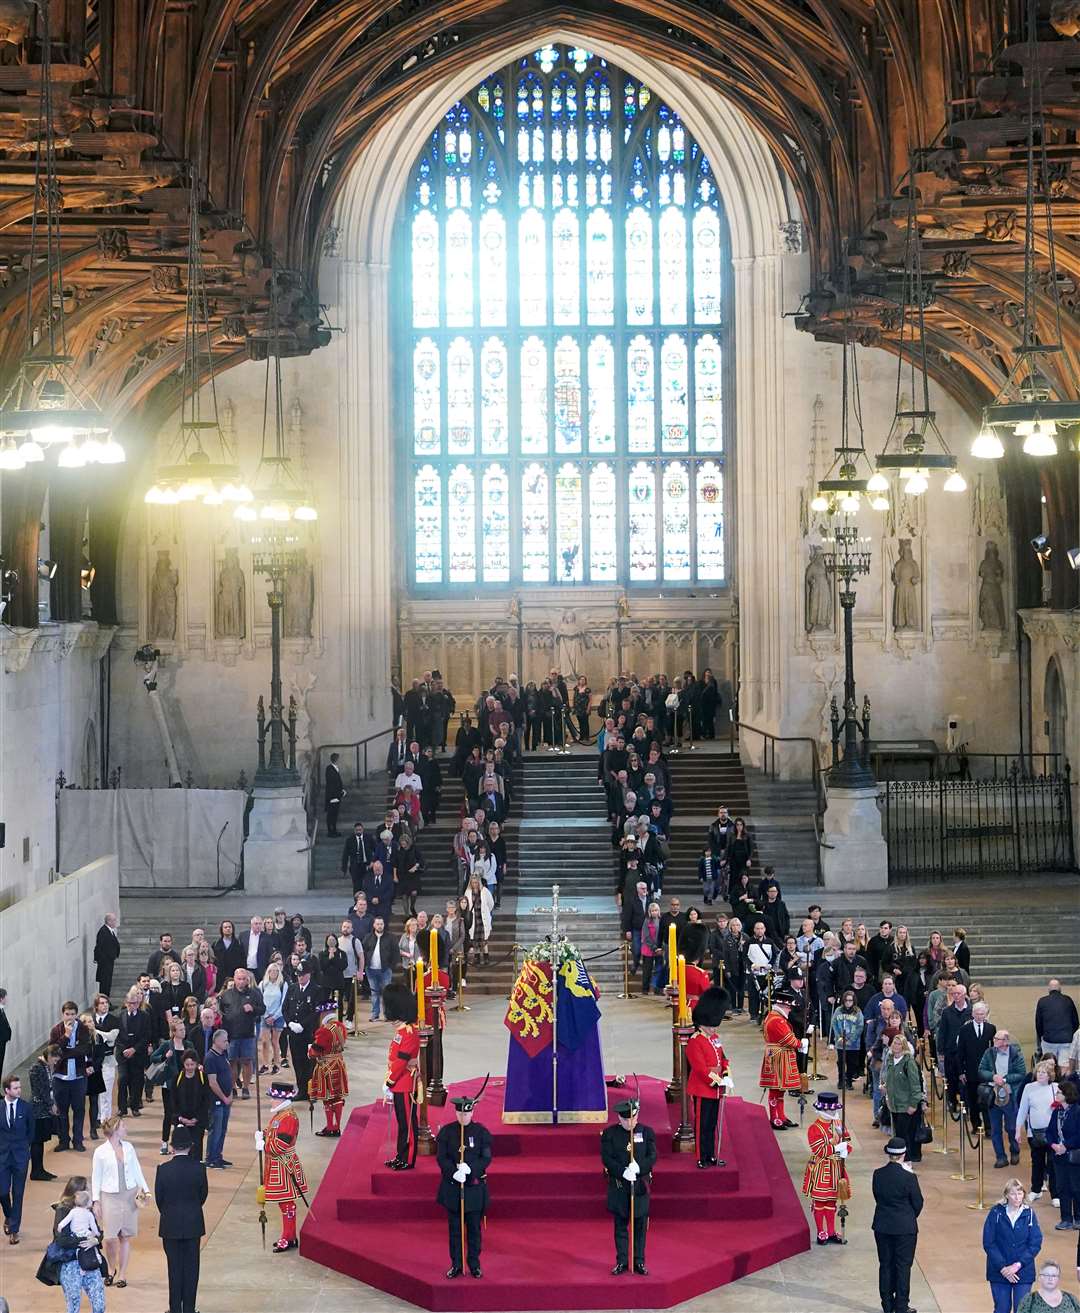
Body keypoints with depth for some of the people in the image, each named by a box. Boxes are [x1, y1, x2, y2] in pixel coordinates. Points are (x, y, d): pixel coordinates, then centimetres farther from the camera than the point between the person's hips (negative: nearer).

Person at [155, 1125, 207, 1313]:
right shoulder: (199, 1168, -11)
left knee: (174, 1267, 9)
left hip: (170, 1226, -1)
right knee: (191, 1267, 10)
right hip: (193, 1225, 1)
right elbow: (203, 1195, 1)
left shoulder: (163, 1170, -14)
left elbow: (158, 1198, -4)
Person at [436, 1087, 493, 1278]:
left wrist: (470, 1168, -22)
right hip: (452, 1187, 1)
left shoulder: (481, 1132, -2)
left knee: (474, 1228, 7)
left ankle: (474, 1265, 17)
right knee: (455, 1228, 7)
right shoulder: (447, 1132, -1)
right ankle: (456, 1265, 16)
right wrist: (454, 1172, -21)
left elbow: (486, 1158, -5)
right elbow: (441, 1157, -5)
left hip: (475, 1187, 0)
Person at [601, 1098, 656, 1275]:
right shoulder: (610, 1133, -1)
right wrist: (623, 1171, -21)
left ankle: (639, 1261, 13)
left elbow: (652, 1156, -3)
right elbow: (606, 1158, -7)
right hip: (618, 1185, 0)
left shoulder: (646, 1132, 2)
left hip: (641, 1185, 1)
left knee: (640, 1225, 4)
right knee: (620, 1225, 5)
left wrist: (639, 1167, -22)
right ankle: (622, 1262, 13)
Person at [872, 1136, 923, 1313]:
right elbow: (918, 1203, -7)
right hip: (905, 1227, -4)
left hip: (882, 1227, 4)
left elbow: (877, 1198, 5)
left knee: (885, 1265, 14)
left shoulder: (878, 1175, -7)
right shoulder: (909, 1177, -17)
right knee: (903, 1266, 7)